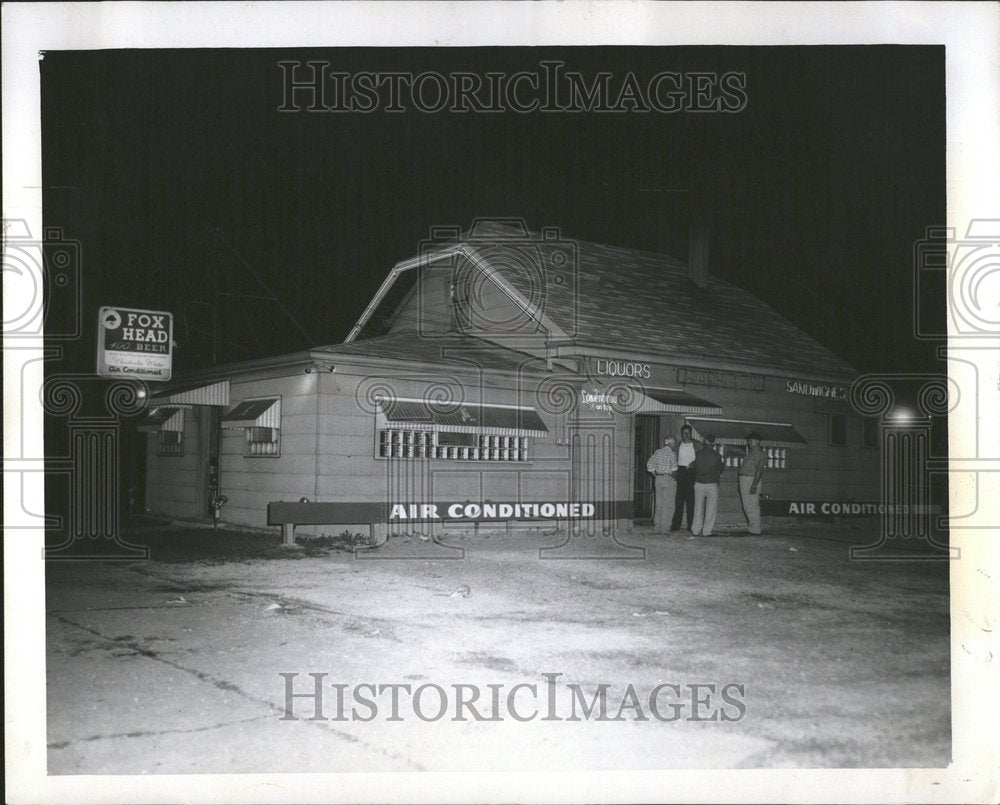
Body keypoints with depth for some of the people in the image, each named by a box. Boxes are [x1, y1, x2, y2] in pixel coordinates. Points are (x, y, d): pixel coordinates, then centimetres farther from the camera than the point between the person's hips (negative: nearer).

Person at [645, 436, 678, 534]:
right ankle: (663, 528, -4)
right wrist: (673, 476, -3)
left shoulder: (658, 452, 9)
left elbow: (649, 464, 9)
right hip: (669, 479, -6)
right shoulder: (671, 453, -10)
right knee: (668, 505, -2)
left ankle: (657, 527, 14)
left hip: (658, 479, 6)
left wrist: (656, 475, 12)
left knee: (659, 504, 12)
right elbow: (674, 468, -20)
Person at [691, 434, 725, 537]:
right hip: (712, 485, -2)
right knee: (710, 509, 6)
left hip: (699, 484, 2)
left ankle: (696, 530, 12)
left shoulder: (698, 454, -1)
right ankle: (706, 531, 5)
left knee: (698, 508, 11)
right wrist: (723, 465, 27)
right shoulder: (716, 456, -8)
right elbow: (720, 470, 4)